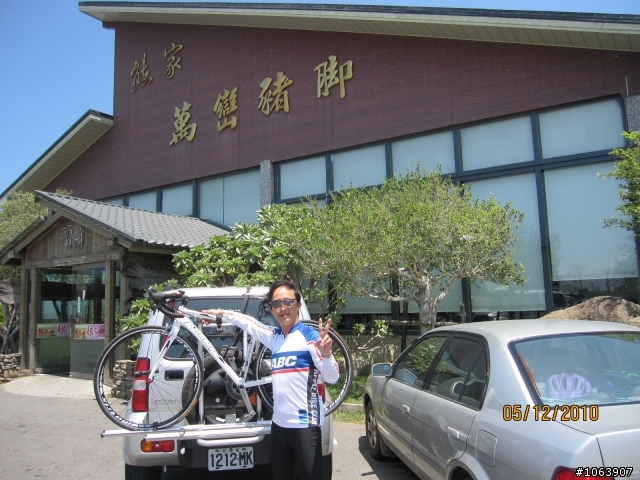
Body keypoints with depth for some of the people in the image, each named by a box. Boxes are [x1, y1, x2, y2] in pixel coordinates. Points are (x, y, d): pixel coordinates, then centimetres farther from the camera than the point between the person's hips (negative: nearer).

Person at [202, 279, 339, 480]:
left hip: (305, 424, -6)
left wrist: (326, 354, -34)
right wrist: (222, 313, 35)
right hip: (279, 423, 7)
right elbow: (250, 323, 27)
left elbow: (332, 378, -15)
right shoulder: (274, 337, 9)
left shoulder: (310, 336, -9)